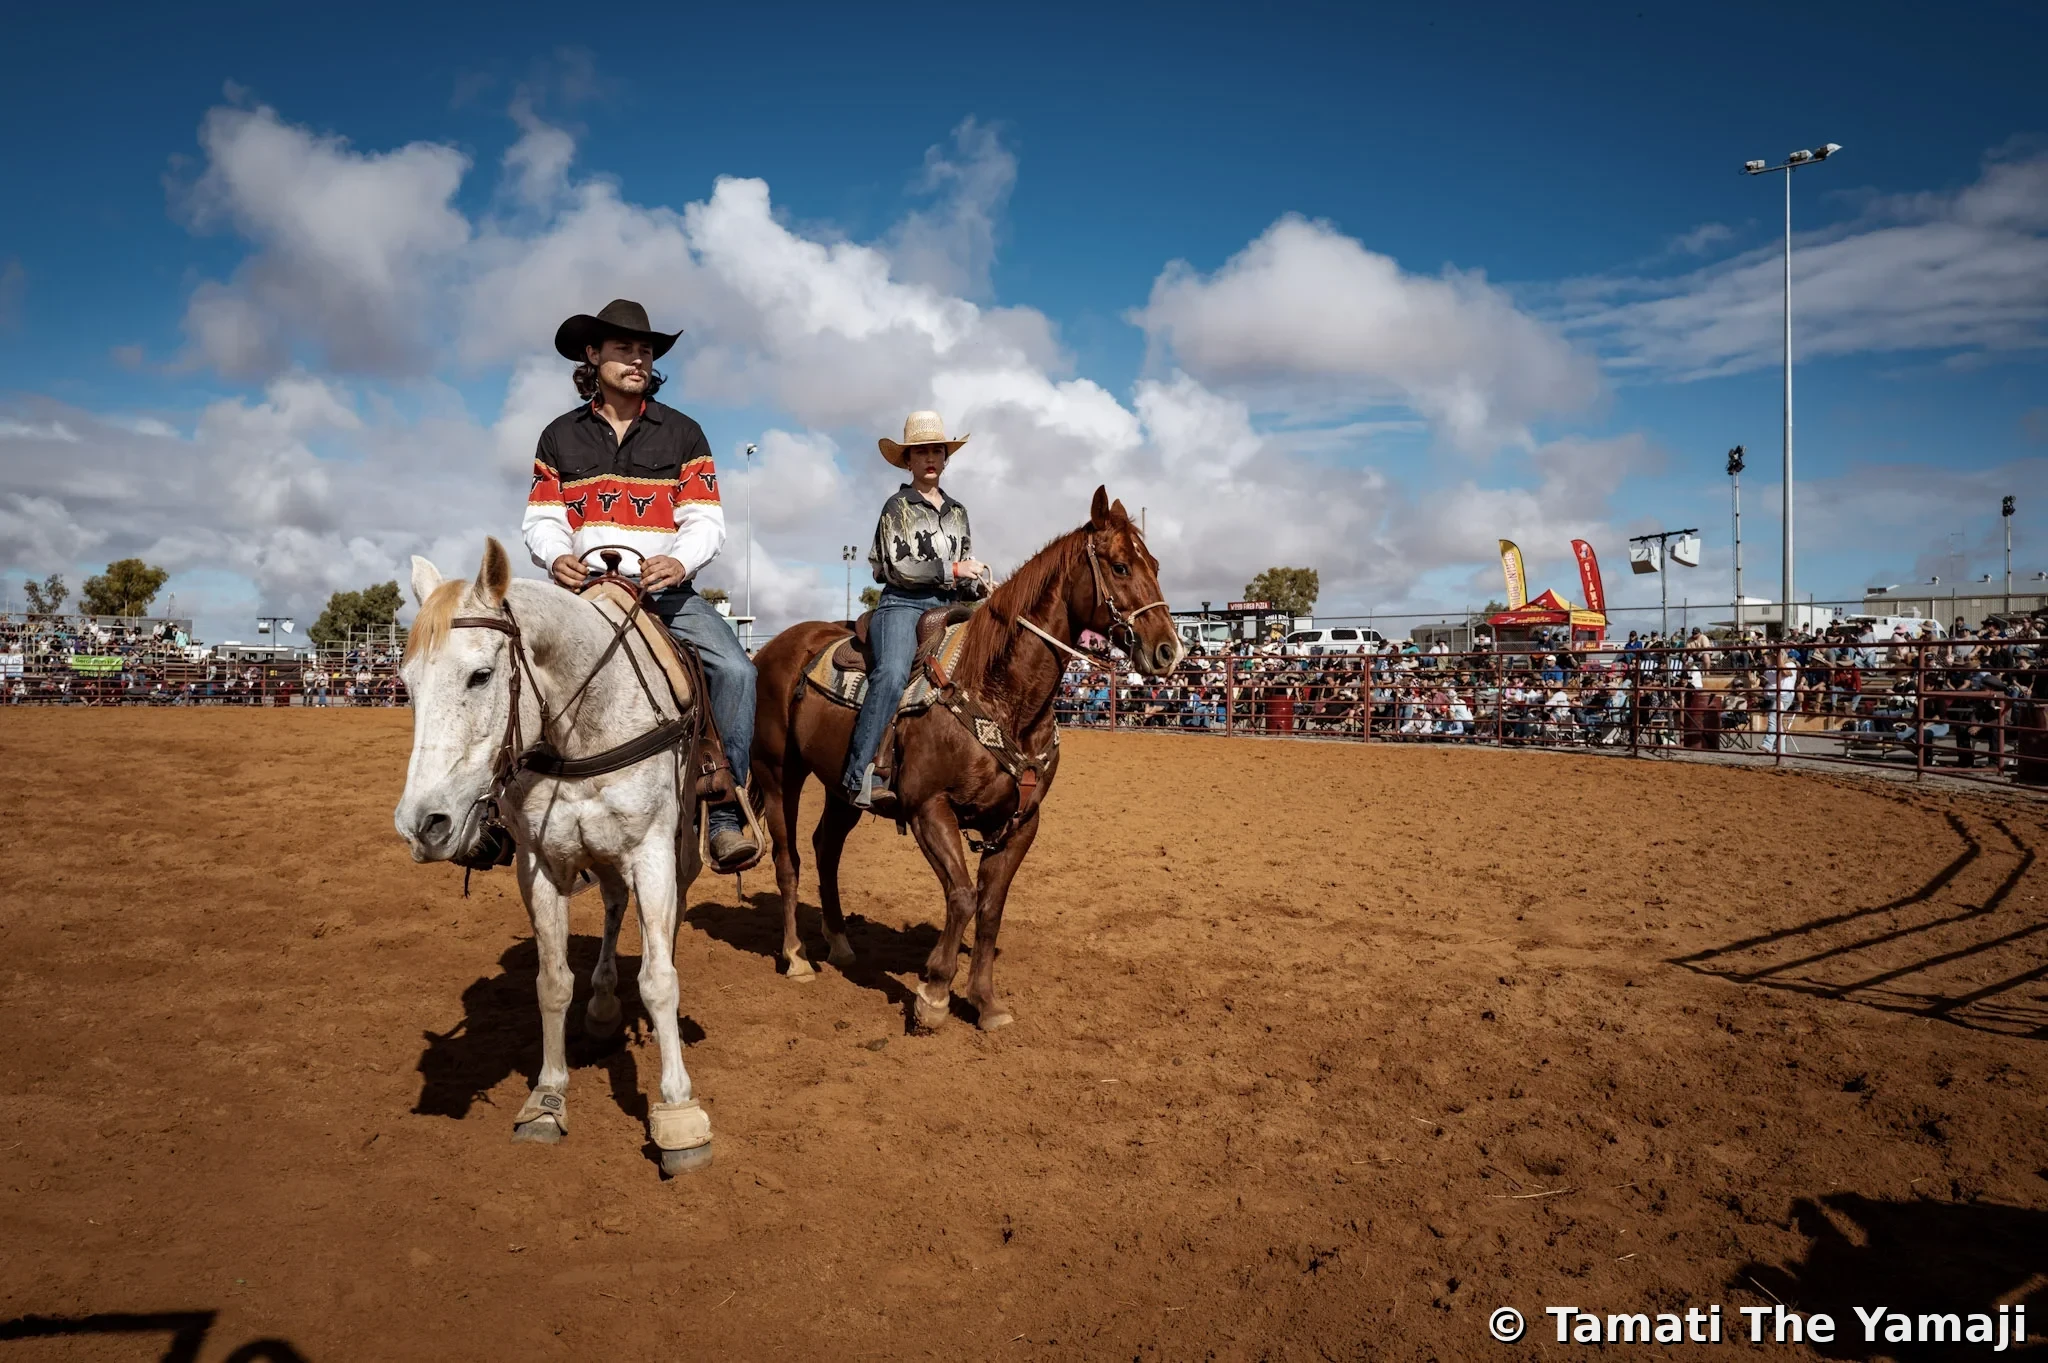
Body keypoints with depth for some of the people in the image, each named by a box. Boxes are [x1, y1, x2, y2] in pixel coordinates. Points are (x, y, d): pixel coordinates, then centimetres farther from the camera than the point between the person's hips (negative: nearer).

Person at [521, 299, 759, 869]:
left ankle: (725, 815, -21)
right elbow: (541, 519, 9)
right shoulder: (560, 436, 12)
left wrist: (680, 561, -20)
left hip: (665, 587, -1)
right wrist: (558, 556, -15)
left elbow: (705, 520, 2)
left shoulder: (683, 434, 9)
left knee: (735, 668, -26)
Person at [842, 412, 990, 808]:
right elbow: (898, 567, -7)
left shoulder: (957, 512, 21)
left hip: (949, 608, 7)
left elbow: (968, 565, 25)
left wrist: (979, 584, 2)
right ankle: (859, 773, -33)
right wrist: (952, 570, -9)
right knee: (892, 674, -32)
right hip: (904, 604, -6)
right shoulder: (898, 506, 4)